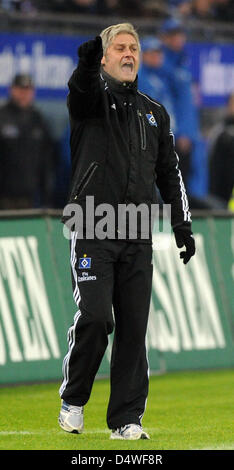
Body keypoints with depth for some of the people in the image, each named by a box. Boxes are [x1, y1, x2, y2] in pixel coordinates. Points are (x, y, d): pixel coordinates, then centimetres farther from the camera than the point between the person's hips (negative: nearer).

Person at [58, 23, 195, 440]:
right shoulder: (92, 99, 4)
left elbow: (169, 172, 22)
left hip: (137, 238, 4)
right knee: (94, 316, -16)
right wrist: (88, 63, -45)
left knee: (134, 327, 0)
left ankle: (126, 419, 6)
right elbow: (81, 87, -22)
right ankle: (73, 400, 5)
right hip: (92, 230, -4)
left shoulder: (155, 113, 19)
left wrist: (182, 225, 12)